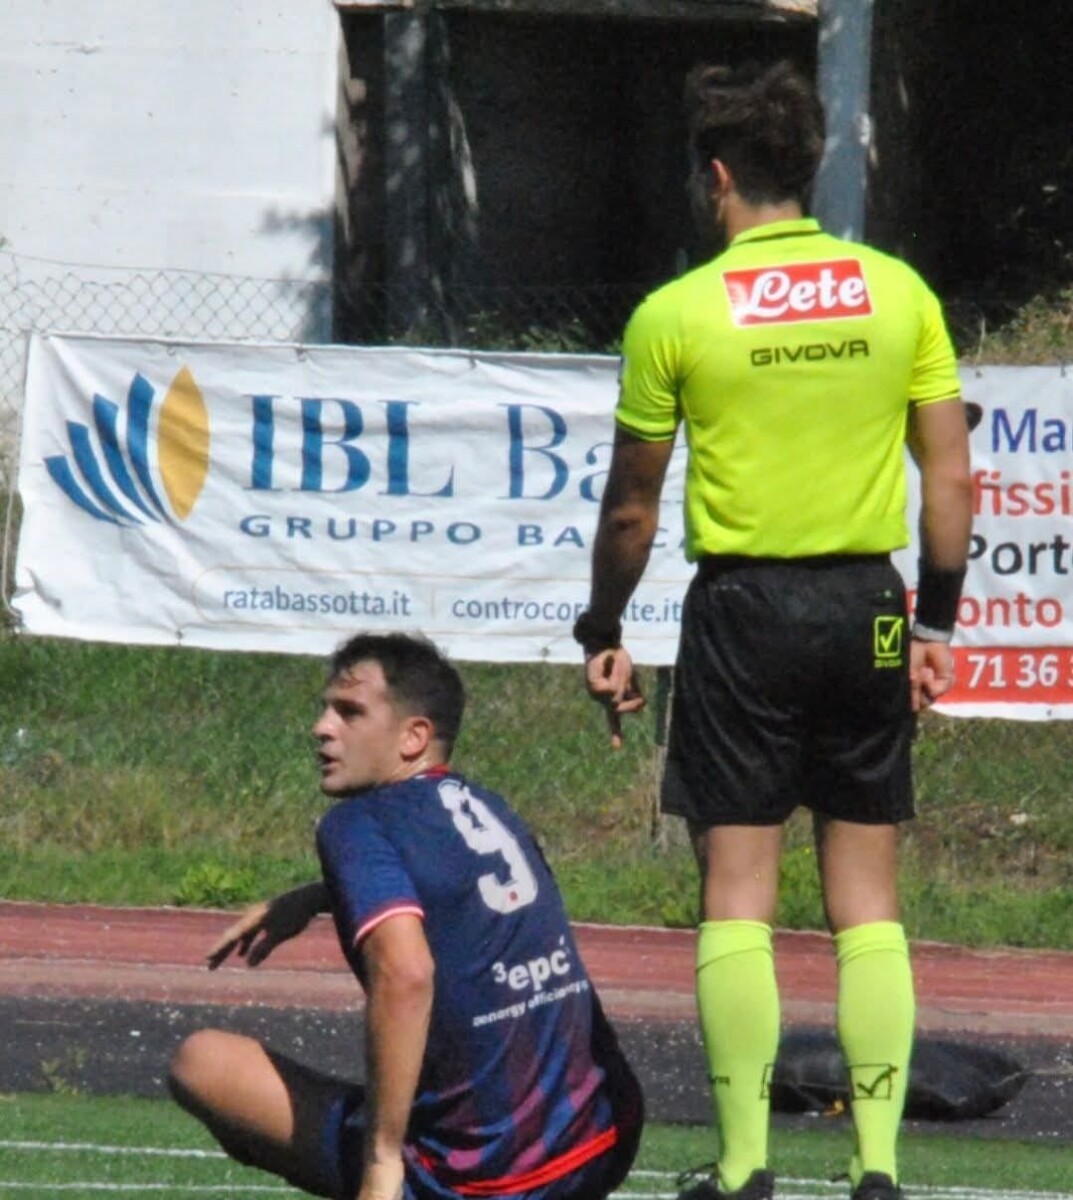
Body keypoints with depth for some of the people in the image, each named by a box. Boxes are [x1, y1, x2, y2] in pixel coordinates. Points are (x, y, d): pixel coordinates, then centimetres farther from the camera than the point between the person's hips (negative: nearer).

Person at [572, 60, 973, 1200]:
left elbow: (632, 506, 3)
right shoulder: (898, 291, 2)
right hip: (868, 606, 3)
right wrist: (936, 623, 12)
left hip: (743, 609, -3)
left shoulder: (676, 313, -4)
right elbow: (950, 475, 3)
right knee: (867, 902, 6)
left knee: (736, 893, 2)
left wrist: (602, 636, 15)